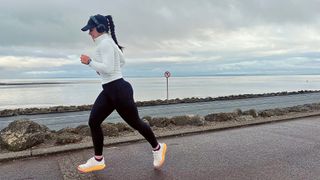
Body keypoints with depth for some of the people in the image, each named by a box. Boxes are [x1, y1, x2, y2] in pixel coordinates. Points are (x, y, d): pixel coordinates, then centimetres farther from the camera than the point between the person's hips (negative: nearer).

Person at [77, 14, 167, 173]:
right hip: (109, 90, 10)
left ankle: (157, 148, 27)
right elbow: (122, 62, 25)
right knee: (93, 122, 7)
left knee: (135, 122, 5)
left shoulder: (105, 43, -15)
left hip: (118, 89, -10)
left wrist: (89, 62, -16)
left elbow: (108, 68, -25)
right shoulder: (108, 41, 15)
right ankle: (98, 160, 19)